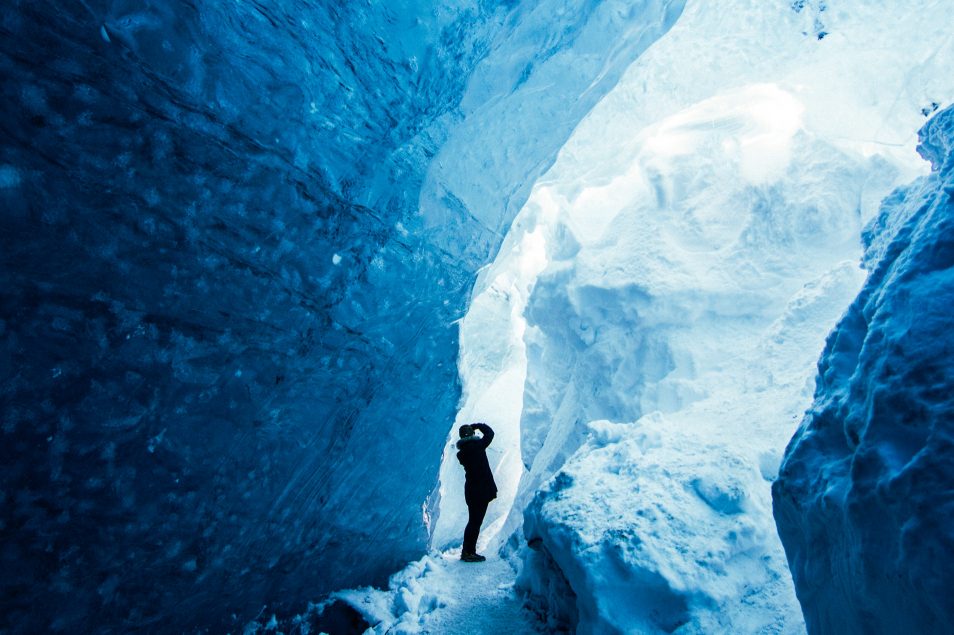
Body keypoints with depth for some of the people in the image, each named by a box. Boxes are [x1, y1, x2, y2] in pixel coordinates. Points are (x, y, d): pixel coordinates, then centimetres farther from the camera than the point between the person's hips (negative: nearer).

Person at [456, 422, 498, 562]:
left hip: (471, 490, 8)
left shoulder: (462, 452, 4)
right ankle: (469, 552, 0)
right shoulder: (477, 446, -15)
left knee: (473, 521, 17)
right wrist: (476, 425, 8)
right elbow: (489, 433, -4)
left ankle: (467, 551, 23)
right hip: (481, 489, -8)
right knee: (475, 521, -3)